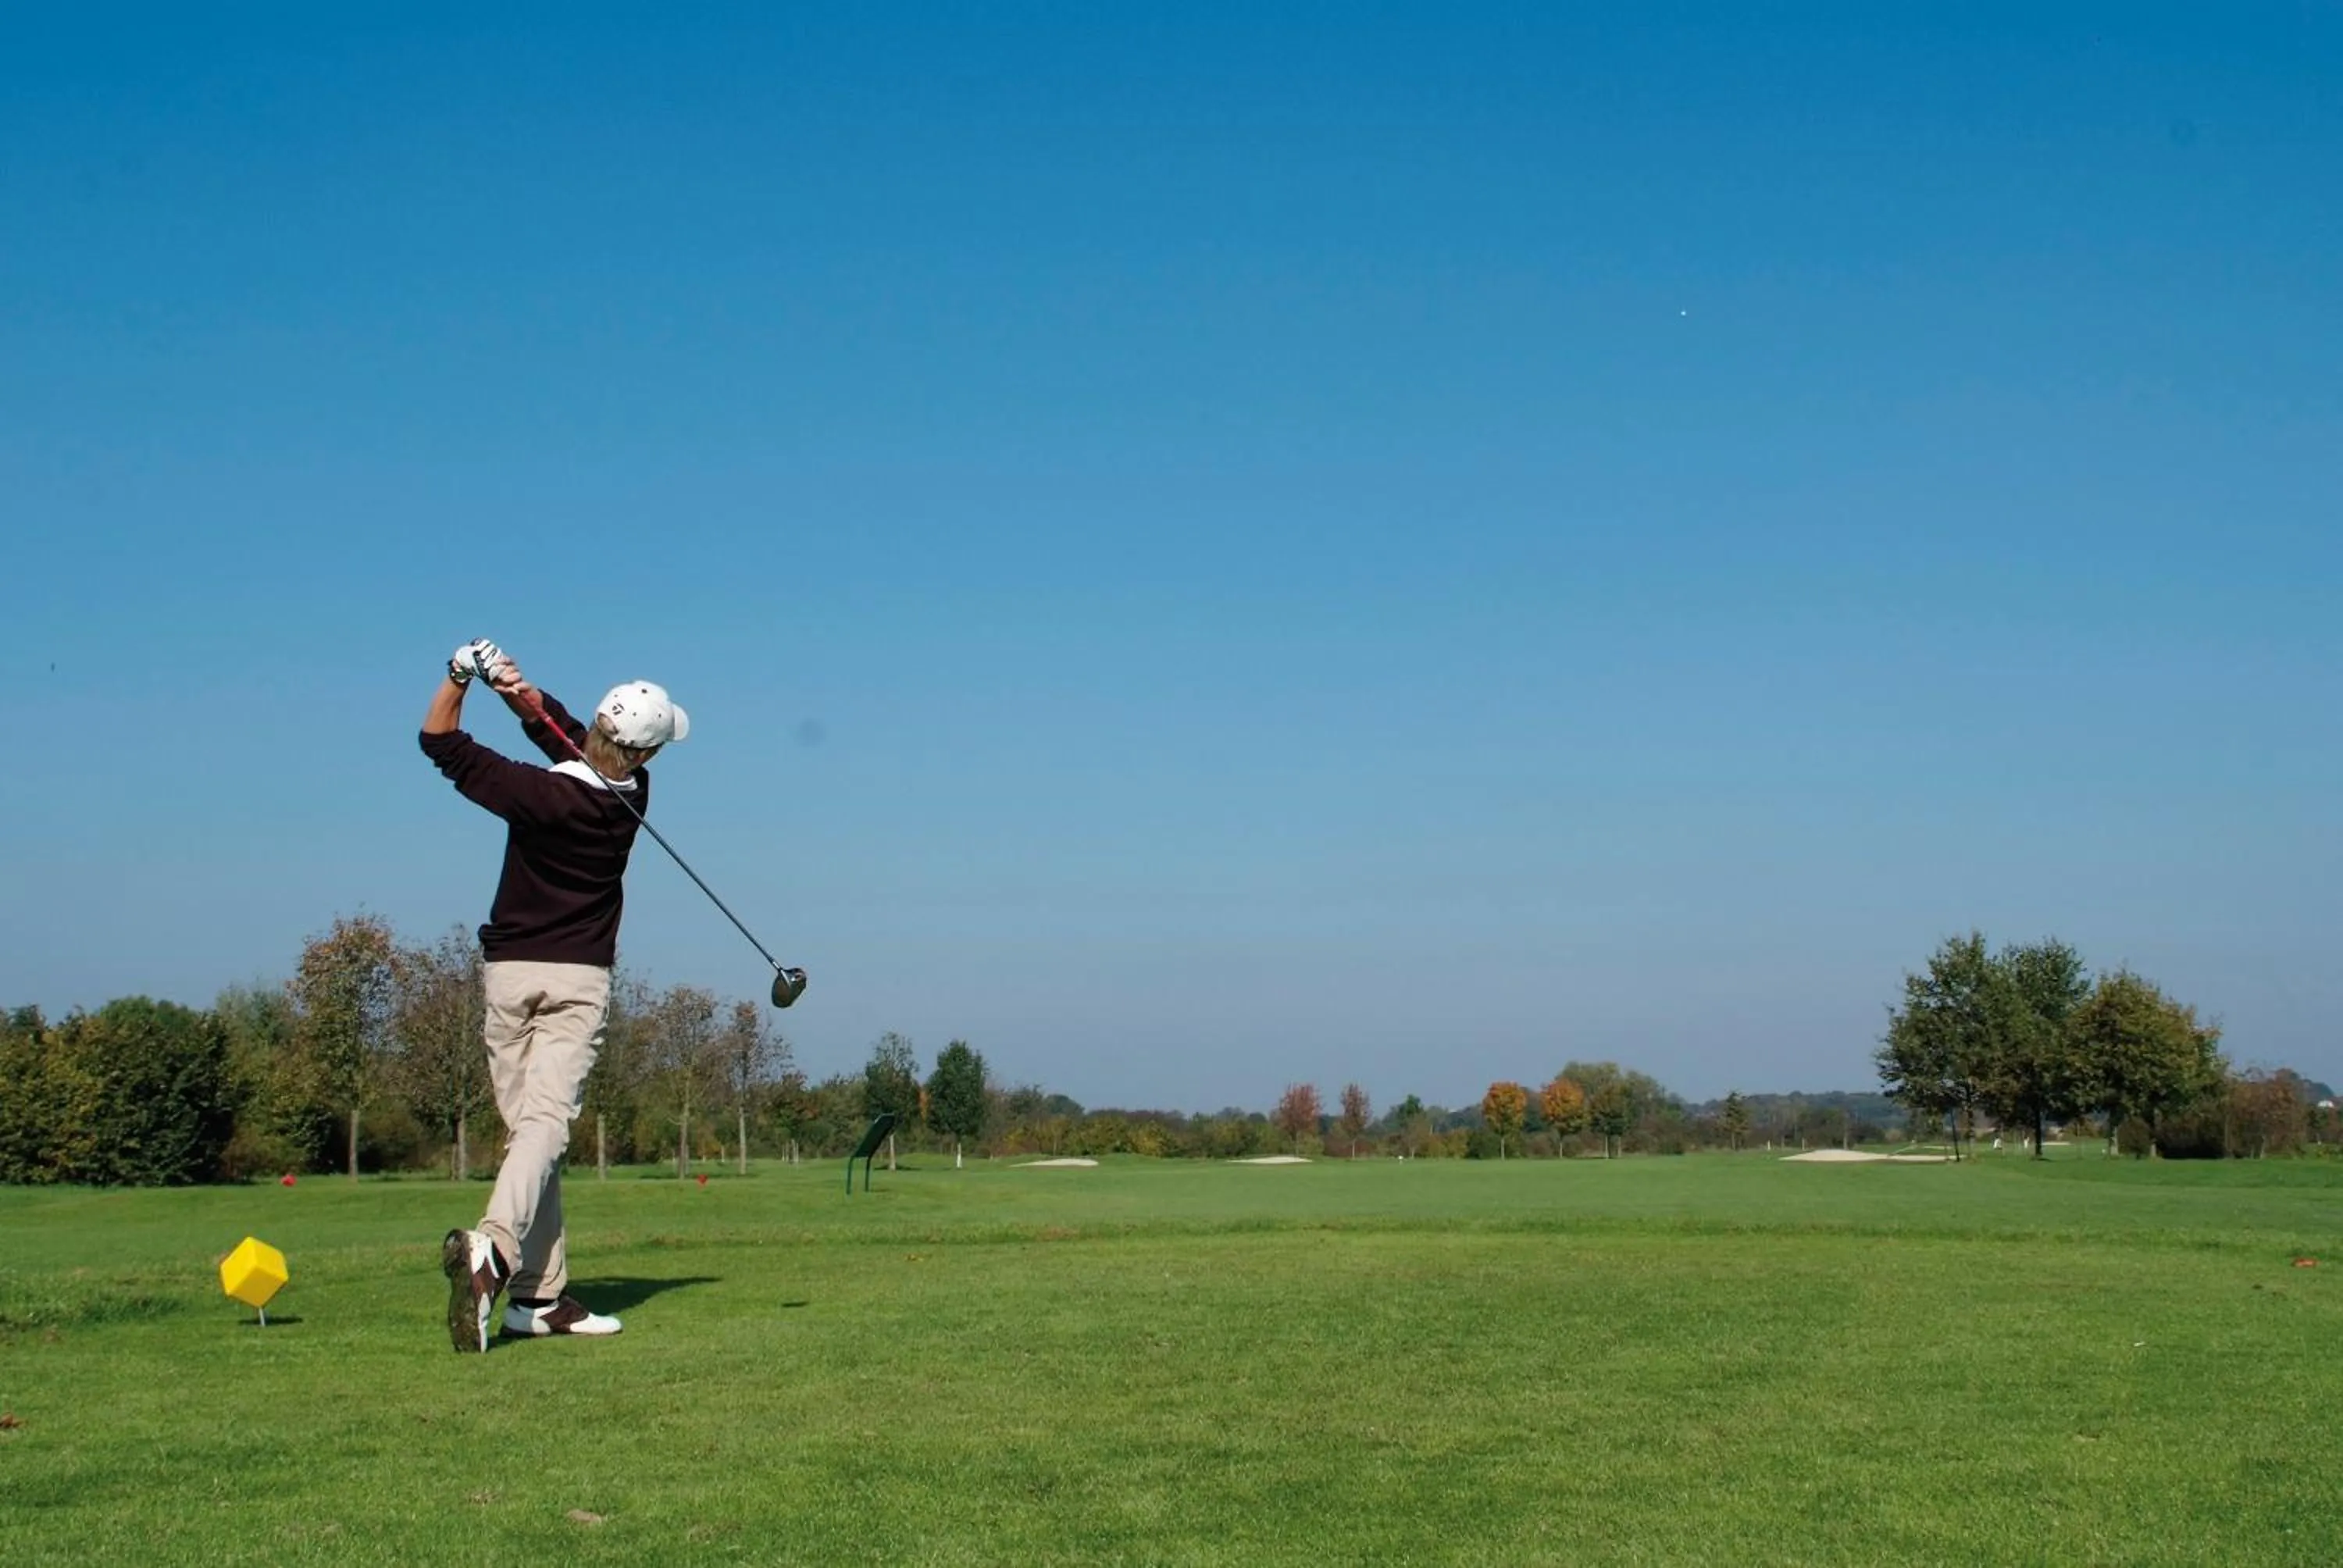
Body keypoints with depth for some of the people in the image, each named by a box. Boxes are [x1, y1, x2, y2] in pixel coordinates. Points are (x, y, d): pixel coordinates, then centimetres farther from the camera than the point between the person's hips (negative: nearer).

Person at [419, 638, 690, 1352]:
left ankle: (540, 1294, 3)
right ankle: (494, 1247, -38)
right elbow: (567, 735, 6)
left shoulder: (540, 794, -12)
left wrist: (461, 674, -4)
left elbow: (441, 740, -2)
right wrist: (523, 692, -10)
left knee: (527, 1124, 6)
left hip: (509, 971, 0)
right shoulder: (632, 796, -3)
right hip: (580, 978, 0)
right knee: (546, 1121, -12)